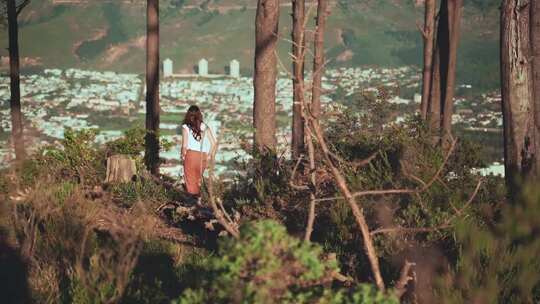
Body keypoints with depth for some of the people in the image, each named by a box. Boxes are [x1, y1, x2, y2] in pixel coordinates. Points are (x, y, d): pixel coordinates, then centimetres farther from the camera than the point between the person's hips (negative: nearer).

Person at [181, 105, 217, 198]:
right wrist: (209, 155, 13)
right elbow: (214, 142, 1)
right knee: (198, 179, 17)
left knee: (190, 179, 7)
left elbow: (184, 145, -9)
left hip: (190, 154, -3)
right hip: (203, 156, 3)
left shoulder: (186, 127, -5)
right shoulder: (205, 127, 3)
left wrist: (183, 155, 8)